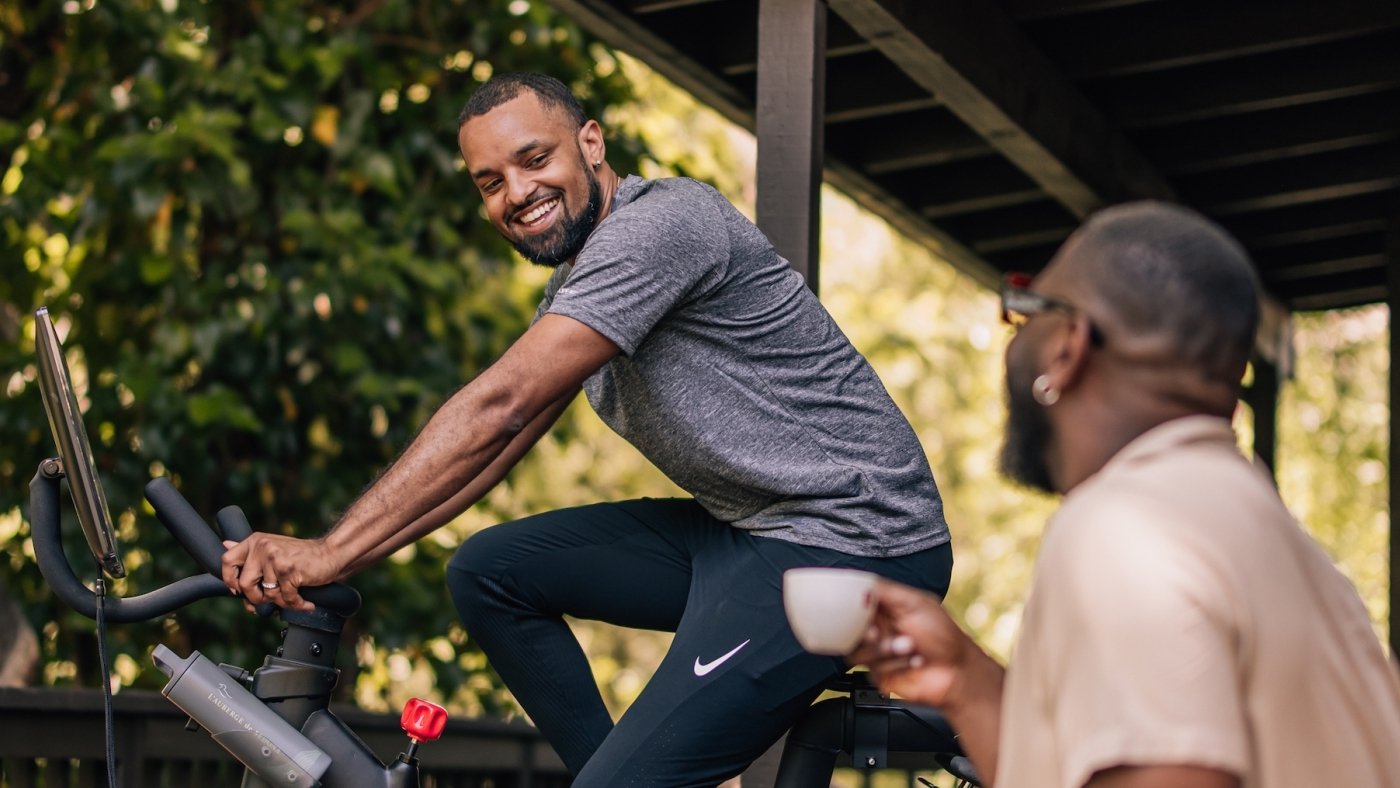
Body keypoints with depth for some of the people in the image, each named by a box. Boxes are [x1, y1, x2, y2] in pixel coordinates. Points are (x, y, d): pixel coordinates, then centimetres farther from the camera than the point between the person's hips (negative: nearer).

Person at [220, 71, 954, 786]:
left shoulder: (659, 221, -18)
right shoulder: (574, 289, 13)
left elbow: (499, 407, -24)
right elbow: (488, 453, 9)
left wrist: (329, 552, -24)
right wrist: (323, 559, -3)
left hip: (851, 538, -10)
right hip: (743, 530, 10)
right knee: (487, 572, 7)